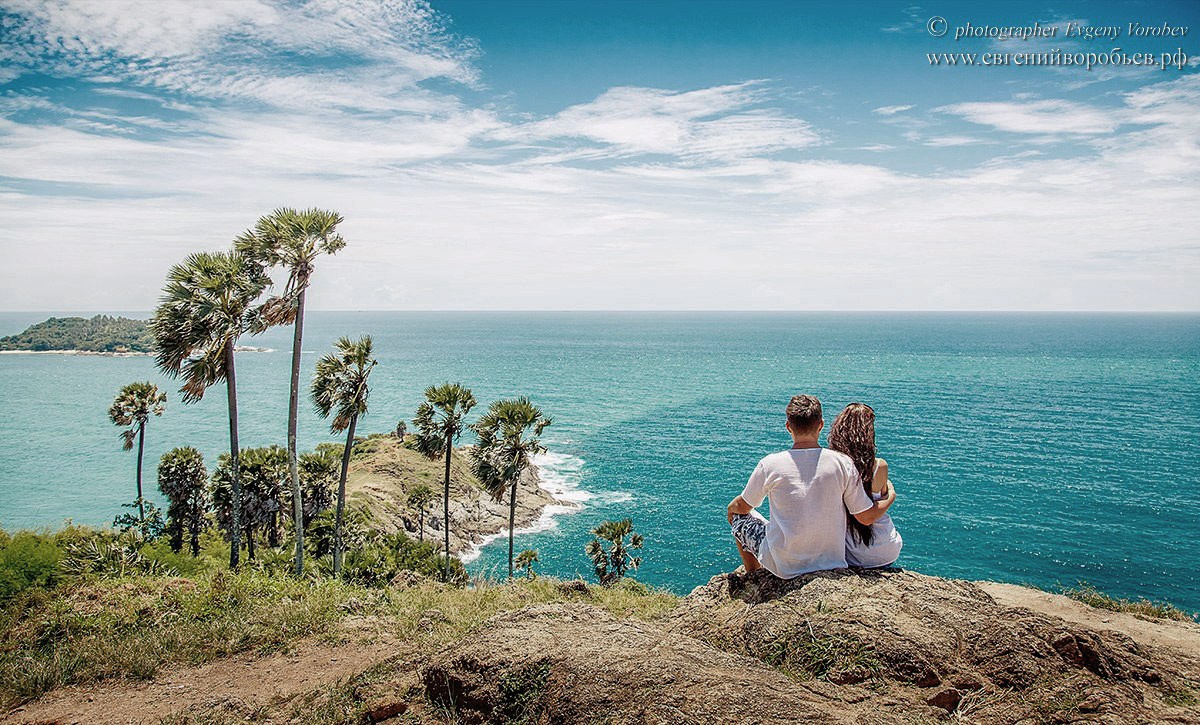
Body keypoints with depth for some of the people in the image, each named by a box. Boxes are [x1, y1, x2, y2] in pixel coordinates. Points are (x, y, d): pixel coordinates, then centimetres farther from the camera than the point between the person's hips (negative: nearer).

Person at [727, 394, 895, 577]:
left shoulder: (770, 464, -15)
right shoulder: (842, 463, -12)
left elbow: (742, 507, 1)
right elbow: (867, 518, -3)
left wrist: (732, 507, 26)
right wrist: (890, 495, 17)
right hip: (832, 562, 3)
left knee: (736, 514, 21)